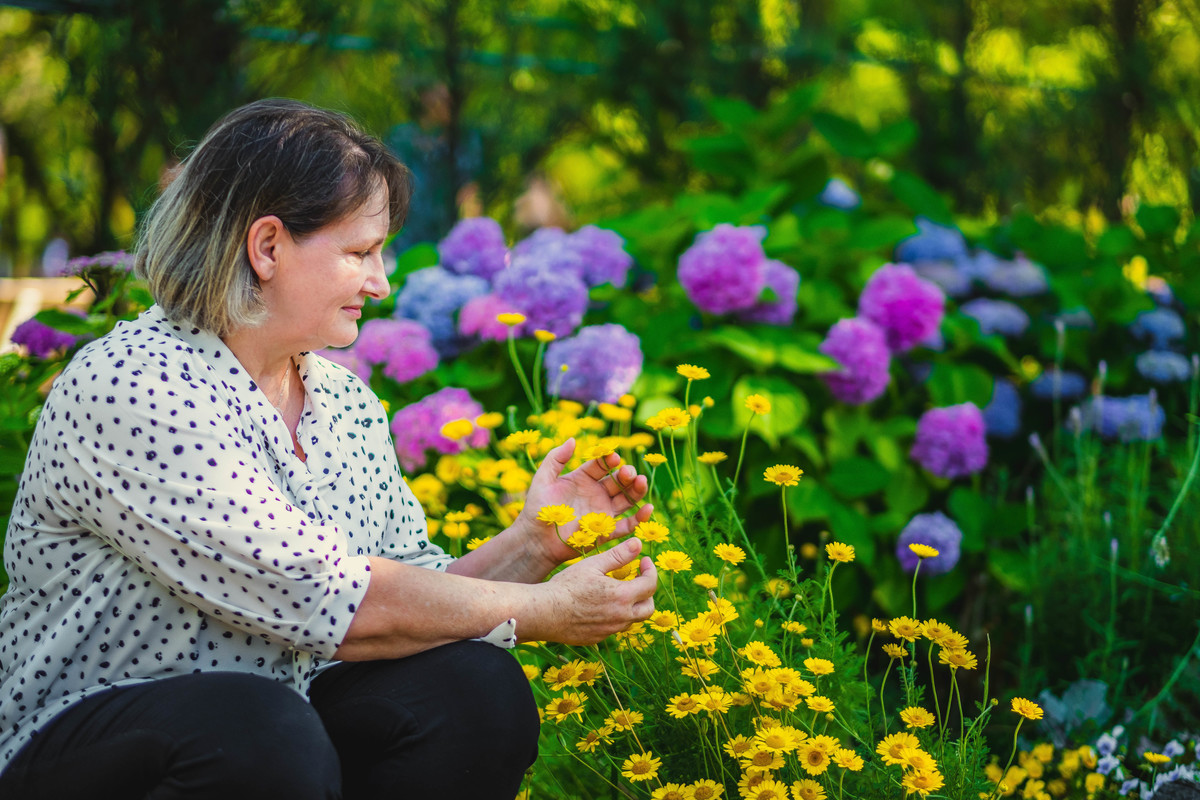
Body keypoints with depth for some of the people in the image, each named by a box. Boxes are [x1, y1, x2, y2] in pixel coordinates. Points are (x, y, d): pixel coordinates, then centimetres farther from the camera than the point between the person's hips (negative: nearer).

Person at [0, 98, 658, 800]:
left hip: (273, 732, 7)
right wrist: (543, 611, -17)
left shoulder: (345, 400, 7)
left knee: (476, 688, -17)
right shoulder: (132, 388, -21)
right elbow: (325, 602, -25)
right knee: (267, 734, -36)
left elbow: (407, 599, 9)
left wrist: (531, 544, -8)